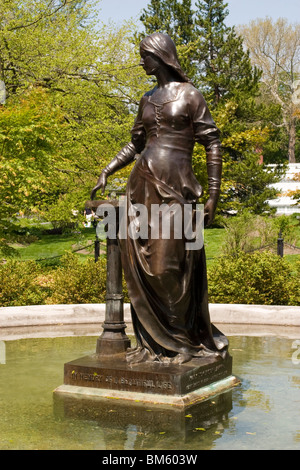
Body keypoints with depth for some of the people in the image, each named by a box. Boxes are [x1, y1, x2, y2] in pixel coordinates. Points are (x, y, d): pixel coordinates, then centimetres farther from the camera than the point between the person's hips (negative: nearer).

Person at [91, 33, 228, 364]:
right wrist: (106, 173, 18)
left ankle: (182, 342, 7)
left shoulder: (189, 95, 0)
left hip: (174, 187, -6)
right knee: (140, 264, 2)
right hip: (143, 184, 6)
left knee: (169, 266, -7)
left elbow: (213, 145, -3)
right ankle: (152, 341, 12)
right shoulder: (147, 99, 18)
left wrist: (213, 196, -8)